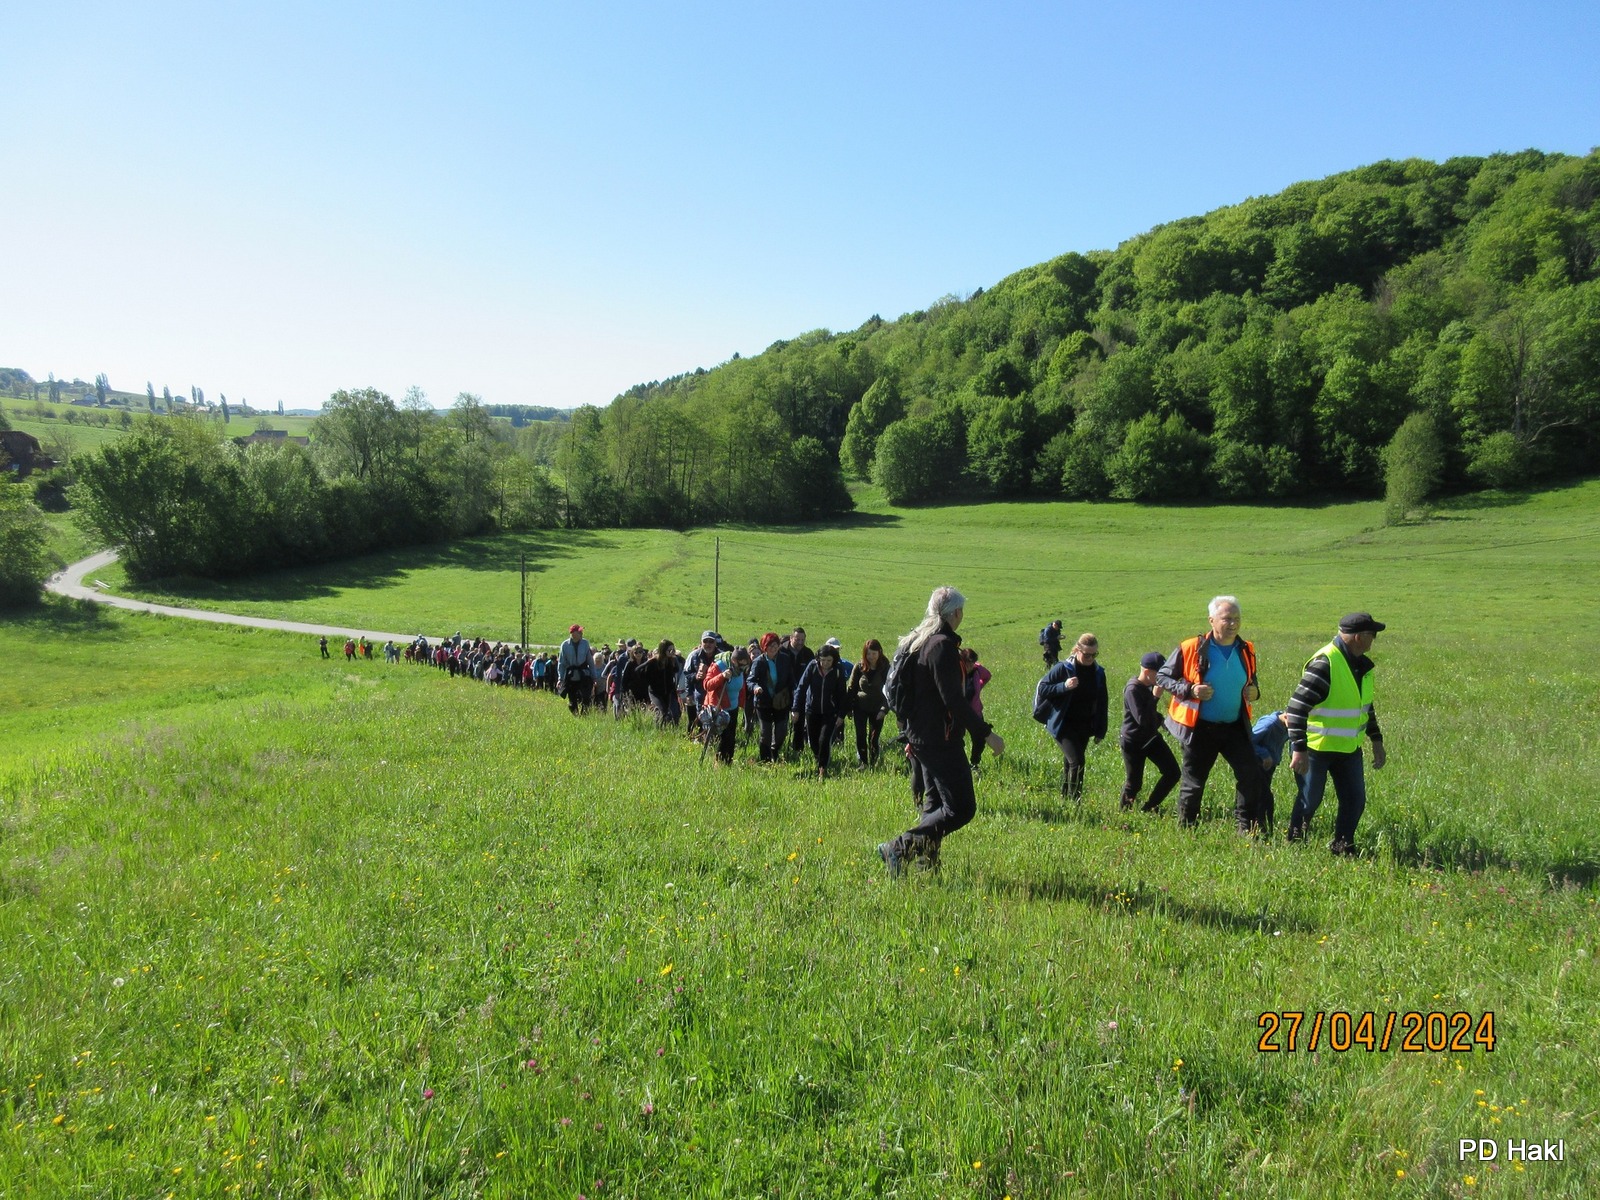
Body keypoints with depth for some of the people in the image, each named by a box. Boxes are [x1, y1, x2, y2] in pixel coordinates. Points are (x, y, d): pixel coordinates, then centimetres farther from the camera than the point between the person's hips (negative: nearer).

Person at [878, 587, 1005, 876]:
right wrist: (987, 733, -18)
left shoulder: (914, 642, 12)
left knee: (935, 803, 18)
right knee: (960, 808, -8)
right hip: (941, 740, -10)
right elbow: (953, 700, -23)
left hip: (920, 735, 10)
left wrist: (910, 735, 25)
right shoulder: (943, 645, -17)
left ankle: (927, 864, 17)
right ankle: (899, 847, -12)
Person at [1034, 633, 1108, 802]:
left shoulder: (1098, 673, 2)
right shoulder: (1063, 669, -14)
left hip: (1084, 728, 5)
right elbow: (1042, 689, -13)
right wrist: (1064, 686, -27)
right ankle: (1074, 800, -8)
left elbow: (1102, 703, 9)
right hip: (1063, 725, -5)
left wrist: (1100, 731, 8)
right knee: (1076, 760, -17)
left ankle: (1065, 797, 28)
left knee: (1070, 762, 15)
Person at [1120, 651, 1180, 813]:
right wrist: (1155, 696, -26)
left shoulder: (1150, 686, 3)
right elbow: (1142, 719, -29)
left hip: (1151, 738, 8)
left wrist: (1158, 718, 5)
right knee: (1134, 783, 2)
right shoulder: (1132, 690, -22)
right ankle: (1124, 811, 28)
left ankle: (1149, 808, 12)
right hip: (1133, 743, -8)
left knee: (1172, 773, -1)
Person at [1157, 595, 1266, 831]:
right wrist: (1190, 690, -20)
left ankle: (1248, 828, 10)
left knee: (1251, 775, -3)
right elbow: (1162, 676, -5)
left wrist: (1254, 692, -3)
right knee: (1193, 783, 7)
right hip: (1200, 728, -4)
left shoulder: (1246, 650, 3)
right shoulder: (1191, 649, -12)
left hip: (1235, 727, 4)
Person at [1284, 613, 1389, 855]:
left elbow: (1366, 705, 20)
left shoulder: (1362, 665, 5)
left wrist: (1376, 740, 18)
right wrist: (1299, 749, -28)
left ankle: (1342, 847, 23)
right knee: (1310, 800, 5)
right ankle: (1294, 843, 25)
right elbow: (1297, 706, -26)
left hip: (1349, 748, 8)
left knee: (1355, 799, 8)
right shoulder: (1325, 663, -24)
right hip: (1317, 747, -8)